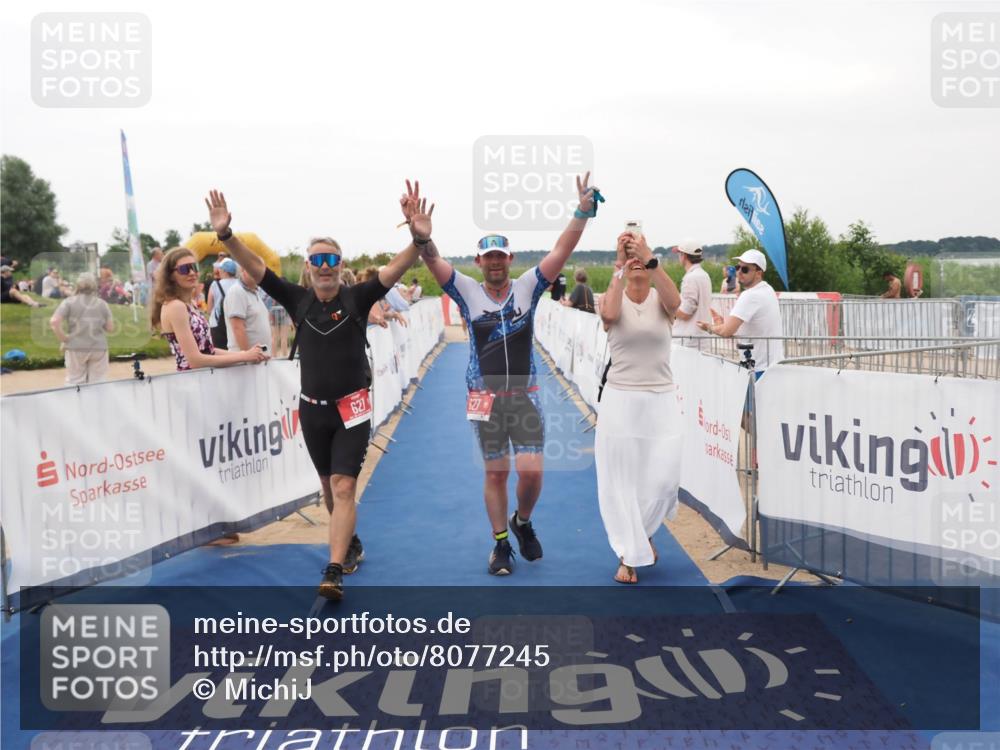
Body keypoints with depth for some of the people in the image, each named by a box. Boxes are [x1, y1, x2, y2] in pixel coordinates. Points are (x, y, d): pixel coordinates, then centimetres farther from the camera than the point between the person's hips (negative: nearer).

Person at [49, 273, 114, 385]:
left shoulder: (69, 302, 0)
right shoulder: (102, 304, 5)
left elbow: (54, 322, -11)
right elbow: (110, 328, 5)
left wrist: (63, 340, -2)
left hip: (76, 348, -1)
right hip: (99, 348, 1)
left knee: (75, 383, 5)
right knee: (98, 385, 6)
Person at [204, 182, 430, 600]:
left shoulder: (356, 299, -7)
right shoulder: (298, 300, 0)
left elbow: (396, 270, -21)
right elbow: (255, 267, -8)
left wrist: (419, 240, -40)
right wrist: (225, 235, -23)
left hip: (352, 408, -4)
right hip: (312, 408, 4)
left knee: (343, 487, -10)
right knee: (329, 485, 18)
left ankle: (334, 573, -13)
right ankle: (351, 543, 40)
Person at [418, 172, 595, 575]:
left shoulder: (527, 287, 1)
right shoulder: (468, 291, 0)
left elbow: (562, 251, -6)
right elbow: (433, 259, -11)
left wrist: (583, 211, -17)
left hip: (524, 396, 0)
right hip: (485, 398, 0)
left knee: (532, 470, -6)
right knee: (495, 472, 7)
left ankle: (522, 522, 26)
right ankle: (501, 543, 22)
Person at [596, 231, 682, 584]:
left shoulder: (661, 301, 2)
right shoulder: (612, 300, 0)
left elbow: (675, 300, -23)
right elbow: (610, 314, -25)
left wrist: (649, 256, -32)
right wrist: (620, 264, -26)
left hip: (661, 402, 1)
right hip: (620, 401, -1)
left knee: (664, 479, -1)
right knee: (620, 481, 3)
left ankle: (643, 532, 30)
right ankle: (629, 556, 18)